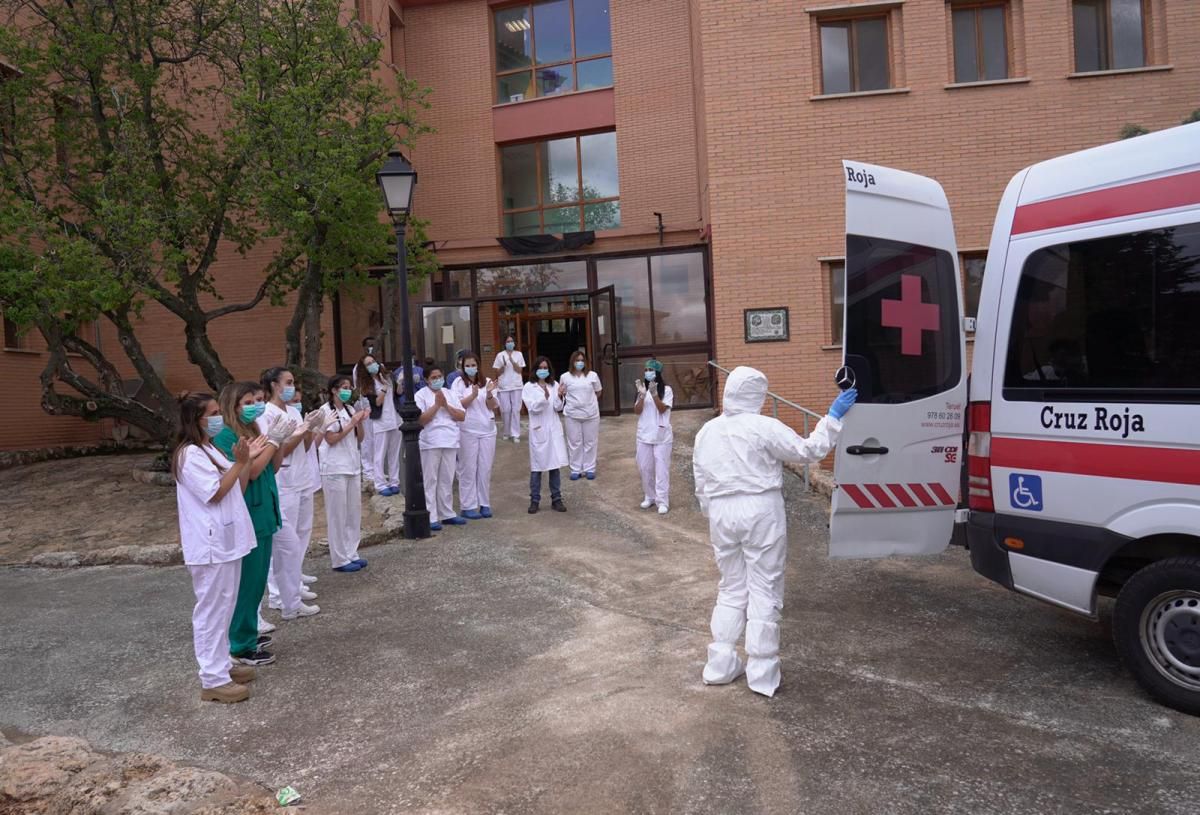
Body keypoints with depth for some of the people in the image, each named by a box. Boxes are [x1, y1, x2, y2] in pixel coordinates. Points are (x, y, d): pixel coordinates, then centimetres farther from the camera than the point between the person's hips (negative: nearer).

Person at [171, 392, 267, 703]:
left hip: (226, 540, 10)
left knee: (224, 607, 17)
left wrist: (248, 459, 2)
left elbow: (238, 489, 12)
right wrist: (241, 462, -18)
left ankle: (222, 664, 28)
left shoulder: (210, 450, 13)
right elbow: (215, 493, -19)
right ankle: (213, 680, 5)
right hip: (211, 544, -10)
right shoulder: (189, 454, -16)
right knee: (212, 609, -3)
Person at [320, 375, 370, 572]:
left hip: (353, 466, 7)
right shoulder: (326, 411, -8)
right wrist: (352, 423, -16)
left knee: (354, 512, 9)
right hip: (335, 469, -7)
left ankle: (351, 554, 19)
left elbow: (359, 438, 11)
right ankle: (340, 559, 6)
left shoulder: (349, 409, 11)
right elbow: (331, 439, -14)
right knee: (338, 514, 0)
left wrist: (359, 422, -6)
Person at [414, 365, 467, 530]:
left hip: (450, 442, 5)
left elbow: (462, 416, 6)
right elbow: (420, 420, -13)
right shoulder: (421, 395, -2)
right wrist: (436, 405, -12)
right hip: (430, 443, -4)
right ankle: (431, 518, 1)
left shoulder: (449, 393, 12)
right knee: (430, 481, -2)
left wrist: (446, 405, -6)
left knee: (447, 480, 10)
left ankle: (447, 514, 20)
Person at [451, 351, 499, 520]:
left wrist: (489, 393, -16)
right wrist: (473, 395, -22)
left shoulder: (487, 381, 7)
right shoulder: (459, 382, 0)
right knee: (468, 469, 1)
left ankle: (484, 504, 15)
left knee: (485, 469, 6)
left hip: (487, 430, 3)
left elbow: (493, 407, 3)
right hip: (467, 431, -3)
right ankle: (468, 506, 6)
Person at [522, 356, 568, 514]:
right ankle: (534, 500, 13)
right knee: (536, 466, 3)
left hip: (554, 429, 3)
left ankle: (556, 499, 14)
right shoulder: (529, 387, -1)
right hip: (538, 430, -3)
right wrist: (545, 397, -27)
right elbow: (533, 408, -11)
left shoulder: (554, 385, 8)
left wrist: (559, 397, -17)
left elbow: (558, 408, 3)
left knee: (555, 464, 4)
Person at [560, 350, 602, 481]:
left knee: (590, 442, 7)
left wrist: (588, 399, 2)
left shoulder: (593, 375, 1)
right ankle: (575, 469, 15)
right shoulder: (565, 377, 1)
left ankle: (589, 468, 17)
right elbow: (561, 394, 9)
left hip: (591, 414, 0)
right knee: (574, 442, 6)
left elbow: (598, 393, 11)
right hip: (572, 414, 0)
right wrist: (561, 393, -12)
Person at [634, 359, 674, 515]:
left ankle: (662, 501, 0)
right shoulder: (642, 389, 7)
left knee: (661, 468, -3)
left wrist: (654, 393, -24)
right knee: (645, 467, 9)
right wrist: (642, 395, -16)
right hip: (644, 435, 4)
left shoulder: (666, 389, -4)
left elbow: (662, 409, -14)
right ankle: (649, 497, 24)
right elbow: (637, 411, -2)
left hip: (662, 436, -4)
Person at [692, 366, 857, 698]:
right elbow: (809, 450, -4)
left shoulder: (707, 432, 7)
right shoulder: (764, 428, -11)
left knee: (731, 589, 18)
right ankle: (761, 674, 11)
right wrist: (833, 417, 4)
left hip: (722, 513, 5)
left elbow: (701, 485, 11)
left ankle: (720, 665, 21)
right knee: (764, 592, 5)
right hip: (760, 512, -5)